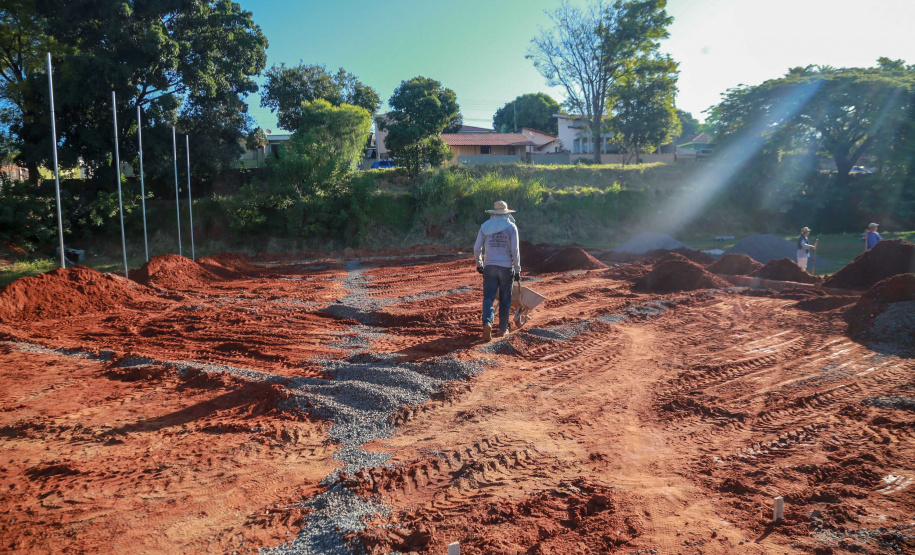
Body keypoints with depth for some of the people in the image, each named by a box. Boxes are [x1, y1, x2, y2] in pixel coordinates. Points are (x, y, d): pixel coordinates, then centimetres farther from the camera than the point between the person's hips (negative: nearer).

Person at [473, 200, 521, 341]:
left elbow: (477, 248, 5)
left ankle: (487, 323, -23)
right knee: (505, 300, 11)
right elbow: (515, 251, -6)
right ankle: (503, 329, 18)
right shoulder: (511, 227, -2)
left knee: (488, 298, 1)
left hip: (489, 267, 1)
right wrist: (517, 270, 1)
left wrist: (479, 263, 20)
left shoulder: (485, 226, 4)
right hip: (506, 267, -1)